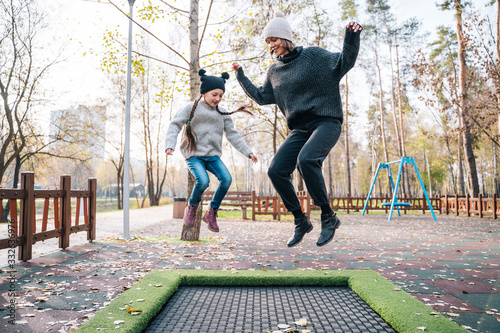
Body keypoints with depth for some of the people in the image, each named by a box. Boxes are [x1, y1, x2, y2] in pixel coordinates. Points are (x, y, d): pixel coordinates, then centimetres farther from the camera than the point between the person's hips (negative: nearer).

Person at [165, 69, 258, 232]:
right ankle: (191, 207, 5)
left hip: (213, 156, 4)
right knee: (203, 181, -27)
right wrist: (170, 145, -19)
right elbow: (174, 125, -3)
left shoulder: (222, 113, 10)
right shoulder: (191, 108, -1)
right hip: (194, 155, -4)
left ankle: (211, 212, 0)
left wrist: (247, 152, 2)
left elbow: (233, 135, 10)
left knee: (226, 178, -20)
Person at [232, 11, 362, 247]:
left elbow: (343, 63, -4)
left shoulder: (313, 55, 1)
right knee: (276, 171, -11)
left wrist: (351, 38, -20)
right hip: (300, 130, 6)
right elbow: (261, 97, 25)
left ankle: (328, 217, -16)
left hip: (327, 123, -6)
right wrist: (241, 77, 22)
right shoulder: (274, 71, 15)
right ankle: (301, 221, 4)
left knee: (306, 159, -33)